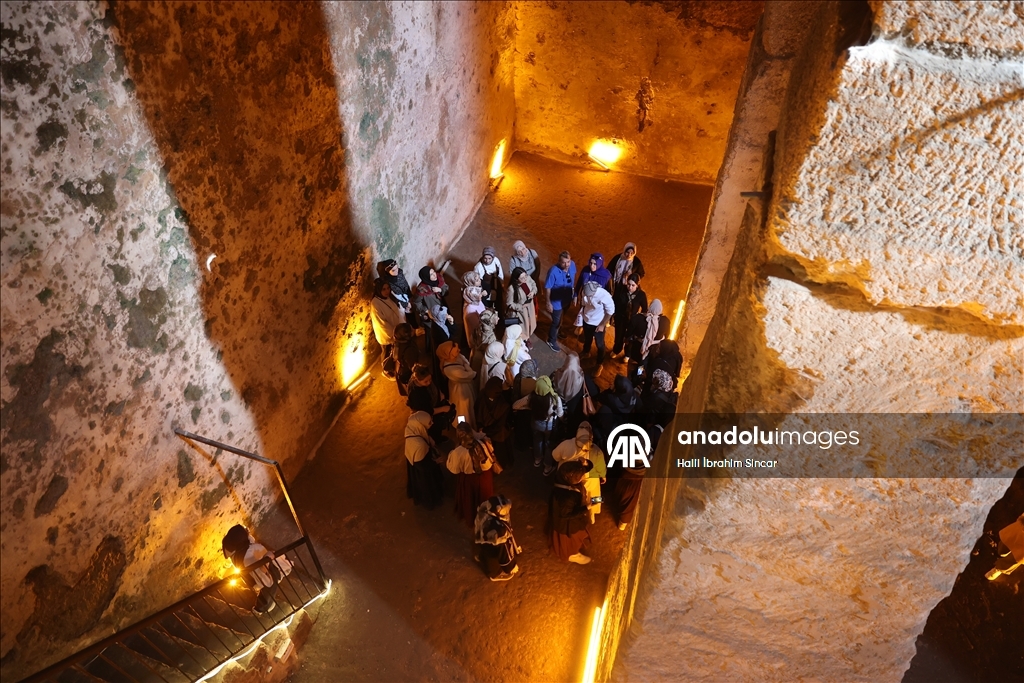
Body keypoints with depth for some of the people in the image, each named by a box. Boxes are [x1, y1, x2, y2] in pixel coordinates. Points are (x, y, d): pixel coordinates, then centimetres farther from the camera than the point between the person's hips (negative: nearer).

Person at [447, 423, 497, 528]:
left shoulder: (458, 452, -35)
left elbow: (453, 469, -16)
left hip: (469, 480, -3)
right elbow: (491, 455, -3)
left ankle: (470, 519, 51)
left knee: (469, 500, 27)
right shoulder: (484, 443, -27)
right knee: (484, 498, 30)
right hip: (485, 476, 3)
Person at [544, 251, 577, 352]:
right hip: (556, 302, -6)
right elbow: (547, 288, -22)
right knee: (556, 322, 12)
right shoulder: (553, 271, -35)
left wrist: (574, 293, 12)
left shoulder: (572, 265, -19)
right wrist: (548, 302, -15)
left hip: (567, 299, 6)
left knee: (561, 318, 31)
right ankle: (551, 340, 38)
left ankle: (557, 331, 59)